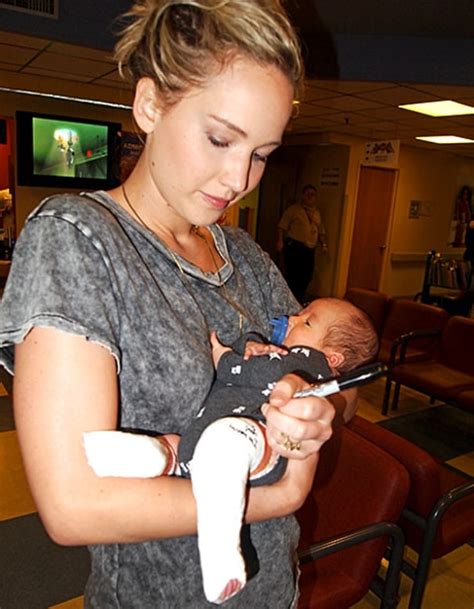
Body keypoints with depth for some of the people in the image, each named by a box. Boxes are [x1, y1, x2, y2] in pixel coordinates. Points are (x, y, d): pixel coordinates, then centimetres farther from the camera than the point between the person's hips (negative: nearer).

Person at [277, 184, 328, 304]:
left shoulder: (316, 213, 20)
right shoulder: (293, 209, 2)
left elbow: (321, 231, 26)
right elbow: (282, 226, -5)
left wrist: (323, 242, 10)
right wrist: (280, 240, -16)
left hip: (310, 249, 6)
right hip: (294, 247, -6)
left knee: (306, 276, 6)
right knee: (292, 275, -9)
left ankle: (299, 302, 19)